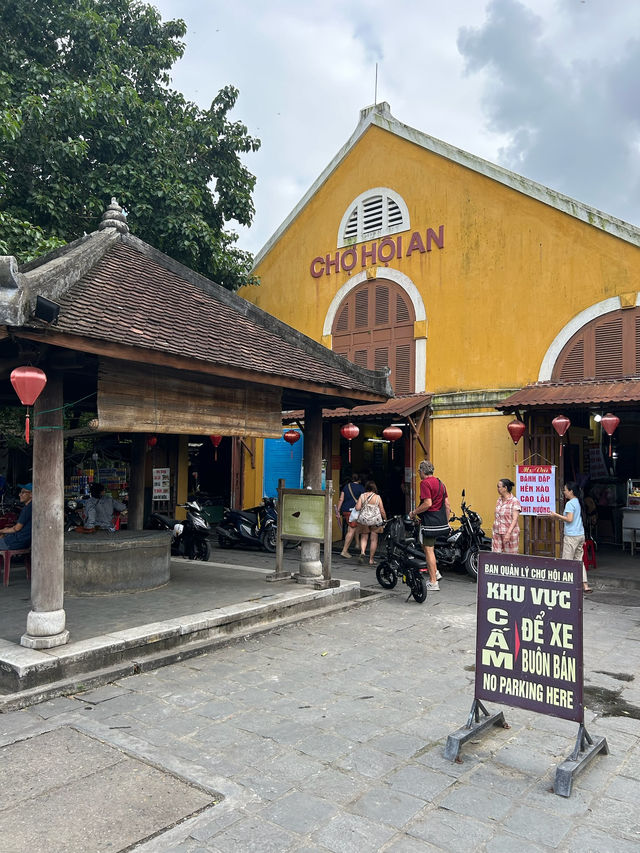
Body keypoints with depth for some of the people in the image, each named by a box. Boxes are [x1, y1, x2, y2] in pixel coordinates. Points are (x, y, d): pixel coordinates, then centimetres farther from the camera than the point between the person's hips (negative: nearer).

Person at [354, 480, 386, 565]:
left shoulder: (362, 496, -2)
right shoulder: (377, 497, -3)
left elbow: (357, 508, -7)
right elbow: (382, 511, -1)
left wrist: (357, 503, 14)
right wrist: (385, 520, 12)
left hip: (363, 520, 1)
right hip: (375, 520, -1)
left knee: (364, 537, 13)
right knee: (374, 539, 7)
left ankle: (362, 552, -14)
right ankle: (371, 559, 10)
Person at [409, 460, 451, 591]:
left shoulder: (425, 483, -13)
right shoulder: (440, 482, 13)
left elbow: (428, 503, -22)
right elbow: (447, 505, 14)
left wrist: (414, 512, -11)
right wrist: (446, 522, 21)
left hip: (430, 520, -9)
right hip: (441, 520, 9)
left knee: (429, 549, -1)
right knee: (428, 545, 25)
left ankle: (433, 582, 2)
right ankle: (435, 572, 23)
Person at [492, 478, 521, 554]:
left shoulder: (514, 501, -10)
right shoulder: (499, 499, 12)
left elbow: (515, 520, -16)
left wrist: (508, 533, -25)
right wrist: (493, 531, 15)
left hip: (509, 533, -6)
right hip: (497, 532, 6)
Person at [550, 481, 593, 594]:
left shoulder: (570, 503, -13)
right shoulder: (578, 502, 14)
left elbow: (569, 519, -20)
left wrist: (556, 515, -11)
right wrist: (559, 517, 17)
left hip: (571, 536, -9)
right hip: (580, 534, 9)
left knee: (566, 561, -2)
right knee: (579, 560, 11)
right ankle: (585, 585, 9)